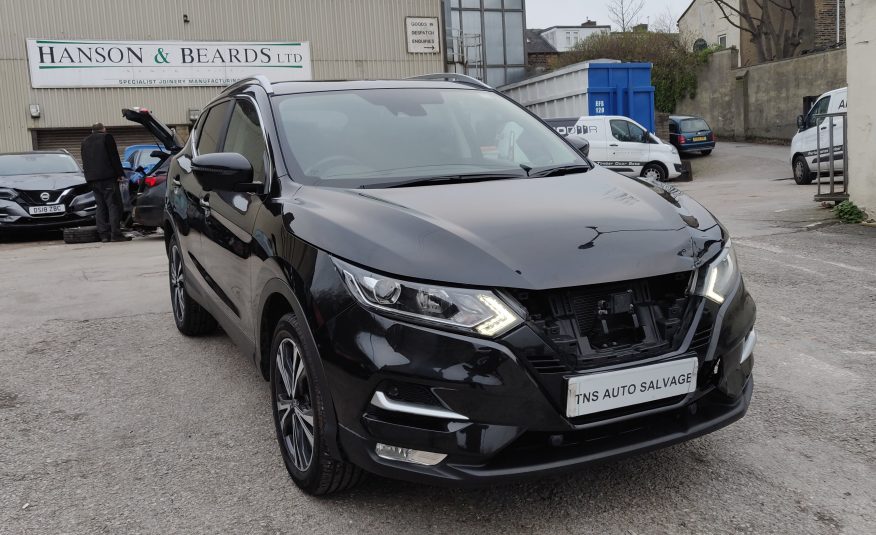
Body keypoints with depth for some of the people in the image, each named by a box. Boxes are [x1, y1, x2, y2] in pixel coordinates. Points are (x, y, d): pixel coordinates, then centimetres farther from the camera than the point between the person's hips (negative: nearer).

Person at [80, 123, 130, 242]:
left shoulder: (85, 142, 18)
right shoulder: (107, 138, -1)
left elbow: (85, 162, 18)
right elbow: (114, 157, -8)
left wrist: (90, 177, 17)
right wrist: (120, 174, -7)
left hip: (92, 178, 6)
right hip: (107, 177, -6)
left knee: (101, 206, 9)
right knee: (114, 205, -6)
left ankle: (104, 234, 5)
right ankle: (115, 234, -13)